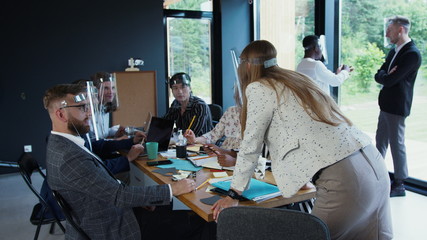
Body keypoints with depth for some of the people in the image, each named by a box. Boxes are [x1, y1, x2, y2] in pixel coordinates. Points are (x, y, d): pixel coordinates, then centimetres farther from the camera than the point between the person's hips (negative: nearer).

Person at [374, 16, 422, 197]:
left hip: (397, 107, -9)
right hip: (386, 105, 9)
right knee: (380, 141, 17)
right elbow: (379, 75, 10)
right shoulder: (394, 52, 12)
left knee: (396, 144, -1)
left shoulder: (412, 54, -18)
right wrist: (386, 76, -10)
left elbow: (389, 80, -23)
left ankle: (399, 185, 9)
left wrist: (384, 76, -3)